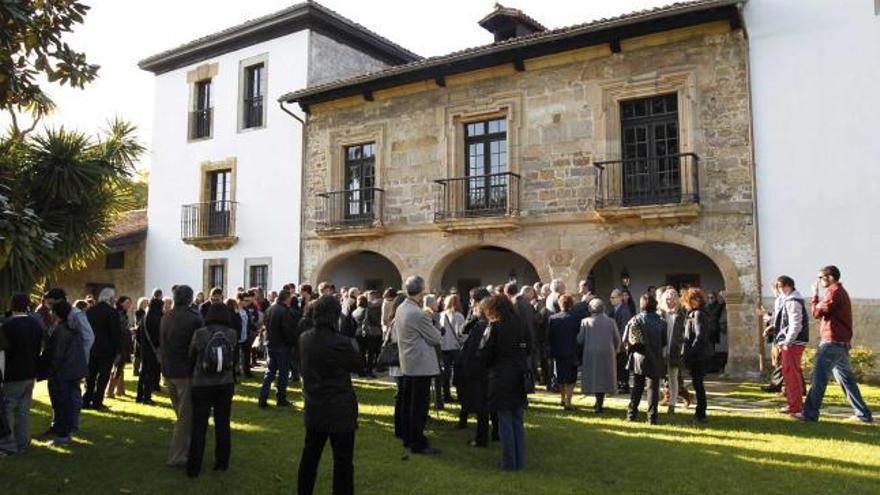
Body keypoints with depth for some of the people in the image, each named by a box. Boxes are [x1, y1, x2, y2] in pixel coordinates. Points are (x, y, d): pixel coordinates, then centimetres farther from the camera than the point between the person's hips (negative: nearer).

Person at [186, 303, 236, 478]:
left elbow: (191, 356, 0)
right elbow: (234, 359, -3)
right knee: (223, 424, 14)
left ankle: (194, 467, 13)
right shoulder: (233, 334, -8)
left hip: (202, 385, -1)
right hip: (225, 384, 2)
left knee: (199, 427, 8)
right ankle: (222, 462, 22)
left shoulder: (199, 333, -11)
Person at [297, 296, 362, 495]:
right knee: (342, 461, 7)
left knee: (310, 456, 19)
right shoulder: (341, 342, -24)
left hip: (314, 409, 6)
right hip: (339, 411, -6)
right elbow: (358, 365, -6)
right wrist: (353, 345, 8)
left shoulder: (304, 339, -3)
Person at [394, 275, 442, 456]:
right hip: (422, 364, -9)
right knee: (420, 406, -2)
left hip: (407, 364, 9)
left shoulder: (400, 309, 5)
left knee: (408, 403, 15)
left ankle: (408, 439, 25)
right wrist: (434, 328, 5)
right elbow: (436, 338, -15)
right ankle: (418, 443, 4)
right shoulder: (418, 314, -22)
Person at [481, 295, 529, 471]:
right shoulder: (521, 326, 3)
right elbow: (528, 351, 10)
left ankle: (509, 463, 9)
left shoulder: (494, 327, -12)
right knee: (518, 421, 13)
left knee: (505, 423, 3)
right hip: (519, 379, 5)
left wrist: (489, 366, 9)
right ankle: (520, 461, 19)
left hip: (501, 379, -5)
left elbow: (486, 355, -9)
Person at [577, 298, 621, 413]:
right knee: (604, 377, 12)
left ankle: (599, 403, 13)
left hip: (591, 354, -1)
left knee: (594, 377, 11)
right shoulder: (611, 321, -3)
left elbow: (580, 339, -5)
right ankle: (600, 403, 10)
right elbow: (617, 340, 3)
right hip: (607, 354, 1)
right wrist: (615, 350, 21)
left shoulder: (585, 321, -6)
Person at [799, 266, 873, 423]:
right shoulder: (841, 291, 19)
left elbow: (817, 312, -11)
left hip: (832, 342, -10)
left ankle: (810, 414, -6)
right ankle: (863, 414, 18)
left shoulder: (834, 292, -12)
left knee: (819, 377, -7)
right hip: (842, 343, 10)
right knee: (846, 378, 15)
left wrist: (815, 295, -4)